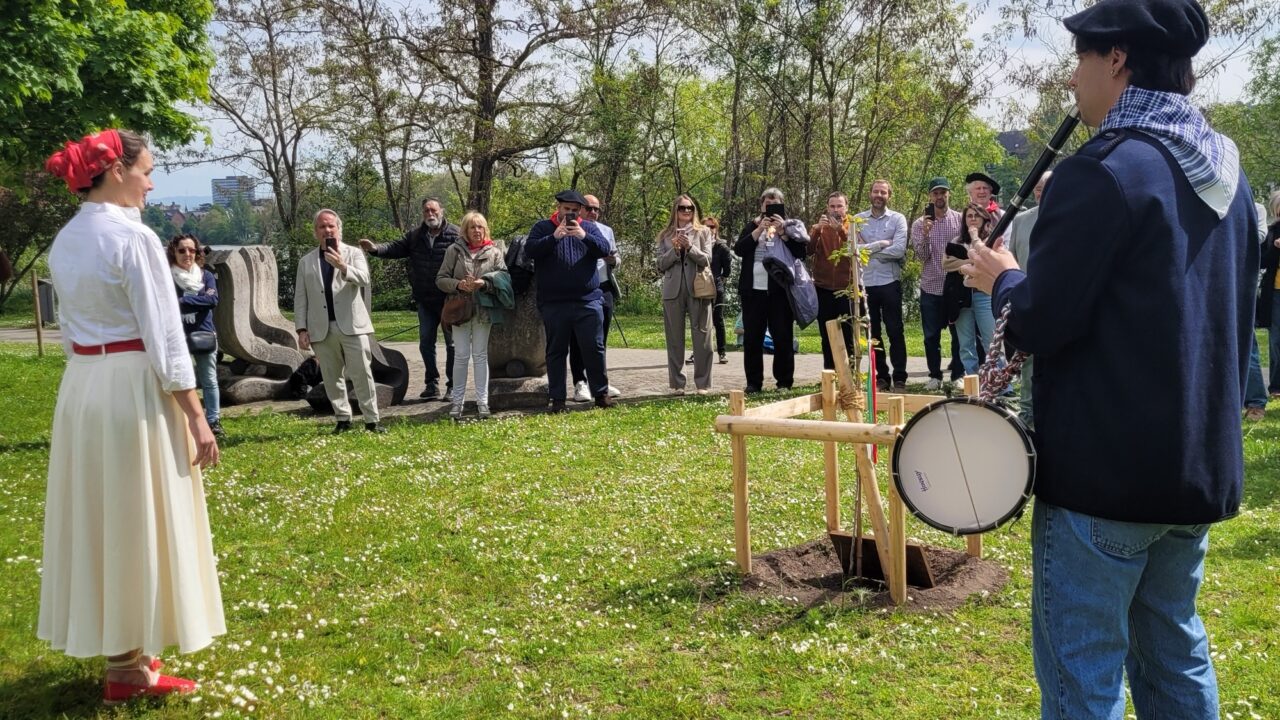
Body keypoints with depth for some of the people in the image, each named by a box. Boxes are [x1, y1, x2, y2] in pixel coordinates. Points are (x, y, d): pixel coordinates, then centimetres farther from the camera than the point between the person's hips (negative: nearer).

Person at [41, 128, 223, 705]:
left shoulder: (65, 241, 9)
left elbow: (71, 326, 14)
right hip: (134, 388, -8)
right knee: (137, 524, 2)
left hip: (81, 387, 8)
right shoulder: (133, 237, -16)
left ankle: (118, 645, 30)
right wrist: (197, 417, -13)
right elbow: (163, 338, -17)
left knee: (100, 518, 16)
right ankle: (128, 667, 12)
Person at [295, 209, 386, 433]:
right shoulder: (306, 261, 12)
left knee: (362, 374, -4)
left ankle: (371, 421, 1)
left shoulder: (354, 254, 6)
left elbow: (364, 279, -12)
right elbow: (300, 298, 10)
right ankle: (343, 419, 16)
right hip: (322, 329, 2)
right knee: (332, 378, 6)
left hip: (352, 325, -2)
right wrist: (302, 329, 1)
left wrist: (342, 267, -29)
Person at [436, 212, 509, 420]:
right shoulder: (455, 250, 1)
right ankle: (457, 401, 9)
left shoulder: (494, 251, 3)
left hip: (483, 309, 0)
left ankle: (482, 401, 11)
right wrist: (458, 284, -17)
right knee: (461, 356, 2)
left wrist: (484, 283, -17)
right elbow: (441, 279, 1)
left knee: (480, 355, 7)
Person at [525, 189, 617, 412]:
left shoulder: (588, 227, 11)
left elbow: (604, 249, -3)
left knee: (594, 348, 2)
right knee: (556, 351, 5)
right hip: (553, 303, -1)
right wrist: (554, 237, -21)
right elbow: (530, 249, -9)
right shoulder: (543, 227, 6)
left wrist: (584, 236, -19)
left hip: (588, 301, 1)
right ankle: (557, 399, 12)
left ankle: (601, 394, 14)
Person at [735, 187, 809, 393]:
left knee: (783, 337, -2)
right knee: (752, 337, 2)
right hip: (753, 289, 2)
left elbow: (802, 251, -5)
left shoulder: (790, 226, 9)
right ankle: (753, 382, 9)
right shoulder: (752, 225, 14)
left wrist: (782, 232, -12)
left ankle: (784, 381, 6)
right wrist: (758, 230, -9)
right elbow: (738, 249, -1)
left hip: (780, 289, -2)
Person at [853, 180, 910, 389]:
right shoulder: (858, 220, 6)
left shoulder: (898, 219, 1)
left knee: (895, 331, 0)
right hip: (865, 283, 2)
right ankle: (881, 376, 16)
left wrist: (868, 250, -8)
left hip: (890, 282, -2)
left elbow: (899, 250, -13)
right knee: (873, 332, 8)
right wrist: (882, 244, -10)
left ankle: (900, 377, 6)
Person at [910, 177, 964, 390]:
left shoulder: (960, 220, 2)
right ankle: (935, 376, 15)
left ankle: (958, 375, 14)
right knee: (931, 336, 5)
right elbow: (922, 255, -5)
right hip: (930, 287, 1)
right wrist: (925, 234, -21)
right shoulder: (920, 224, 3)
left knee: (959, 334, 4)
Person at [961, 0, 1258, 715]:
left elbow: (1040, 323, -17)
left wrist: (1004, 278, 2)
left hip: (1106, 470, -8)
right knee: (1175, 651, 20)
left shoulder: (1104, 171, -17)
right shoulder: (1226, 173, 9)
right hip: (1203, 463, 9)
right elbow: (1232, 311, 18)